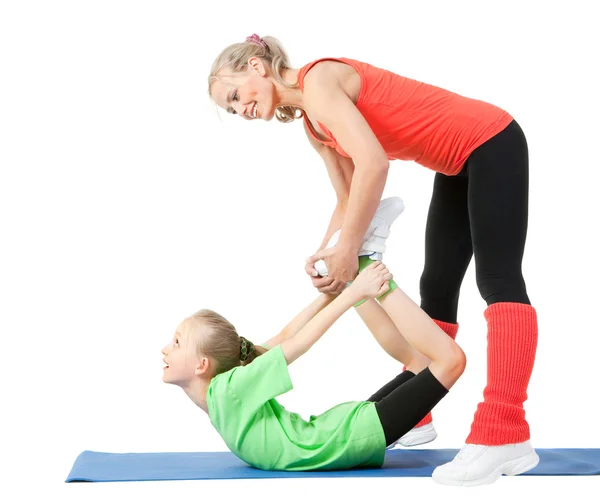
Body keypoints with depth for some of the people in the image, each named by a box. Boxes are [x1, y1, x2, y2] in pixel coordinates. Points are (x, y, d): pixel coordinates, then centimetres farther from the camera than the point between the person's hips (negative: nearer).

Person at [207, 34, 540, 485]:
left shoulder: (318, 80, -20)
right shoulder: (313, 125, 8)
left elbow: (373, 164, -32)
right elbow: (349, 199, 8)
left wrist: (348, 250, -27)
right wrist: (325, 253, -9)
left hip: (491, 145, -10)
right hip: (457, 165, 10)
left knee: (498, 281, -17)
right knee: (436, 288, 12)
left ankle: (506, 437, -22)